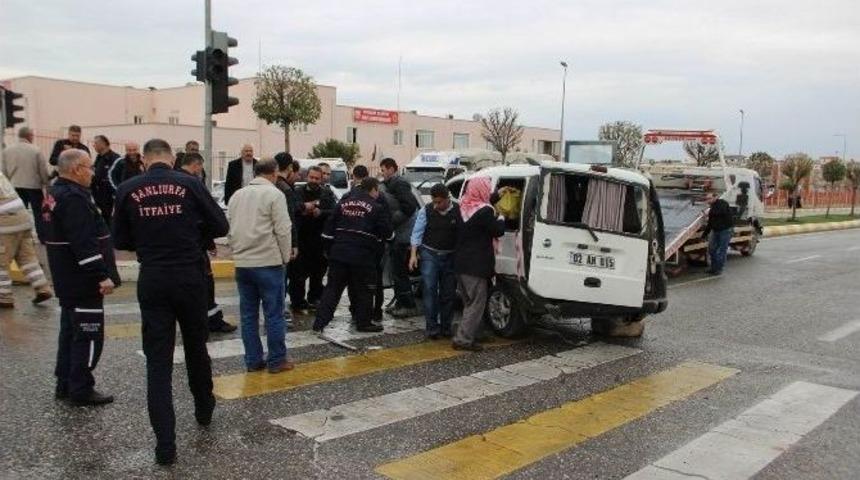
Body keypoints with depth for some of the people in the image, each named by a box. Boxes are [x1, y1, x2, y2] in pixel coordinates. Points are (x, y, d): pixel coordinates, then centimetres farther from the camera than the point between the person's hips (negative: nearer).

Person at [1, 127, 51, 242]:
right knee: (39, 213, 6)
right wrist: (46, 183, 6)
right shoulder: (36, 150, -12)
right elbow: (44, 170, -8)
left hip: (16, 186, 3)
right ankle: (43, 237, 10)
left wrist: (10, 182, 19)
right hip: (34, 186, -3)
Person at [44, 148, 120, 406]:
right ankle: (81, 390, 5)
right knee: (89, 336, -2)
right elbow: (85, 244, -27)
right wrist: (103, 275, -24)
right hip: (83, 282, -11)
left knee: (70, 331, 18)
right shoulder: (74, 199, -21)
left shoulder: (56, 194, 13)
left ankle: (65, 385, 27)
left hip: (67, 281, 11)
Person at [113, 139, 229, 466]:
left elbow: (120, 240, 6)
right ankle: (204, 410, 40)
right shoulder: (190, 184, -4)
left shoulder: (127, 190, -1)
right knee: (196, 347, 20)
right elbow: (220, 226, -2)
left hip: (152, 281, 0)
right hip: (190, 277, 0)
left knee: (157, 361, 3)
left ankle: (165, 444, -1)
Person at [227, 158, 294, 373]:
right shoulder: (274, 194, -9)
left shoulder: (238, 195, 11)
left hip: (242, 263, 6)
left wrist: (237, 251, 18)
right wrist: (286, 256, 0)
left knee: (248, 314, 10)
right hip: (268, 263, -6)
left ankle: (253, 360, 15)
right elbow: (283, 230, -12)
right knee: (274, 313, 2)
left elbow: (229, 228, 13)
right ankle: (276, 361, 7)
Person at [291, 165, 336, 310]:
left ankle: (314, 299, 25)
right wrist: (303, 207, -26)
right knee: (299, 272, -2)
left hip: (320, 240, 2)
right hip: (302, 238, -2)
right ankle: (297, 300, 8)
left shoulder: (327, 194, 7)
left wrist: (320, 213, -21)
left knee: (318, 272, 11)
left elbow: (334, 213, -5)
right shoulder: (298, 192, 3)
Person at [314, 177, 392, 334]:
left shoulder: (342, 203, 10)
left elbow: (329, 229, 10)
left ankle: (319, 323, 6)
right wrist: (390, 235, 22)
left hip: (339, 254, 4)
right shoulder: (376, 208, -4)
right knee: (364, 291, 10)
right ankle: (363, 322, 16)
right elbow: (387, 233, -2)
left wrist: (330, 250, 17)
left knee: (332, 288, 9)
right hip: (363, 256, -4)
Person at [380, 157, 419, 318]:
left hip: (403, 236, -10)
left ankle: (409, 306, 1)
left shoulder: (399, 184, -12)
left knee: (399, 272, -5)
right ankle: (401, 303, 25)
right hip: (398, 235, 10)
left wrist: (393, 219, -18)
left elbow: (411, 206, -22)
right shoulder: (391, 184, 18)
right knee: (397, 270, 16)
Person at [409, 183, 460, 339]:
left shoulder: (458, 212, -7)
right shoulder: (426, 211, -4)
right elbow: (417, 233, -1)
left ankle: (445, 327, 21)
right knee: (429, 290, -6)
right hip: (430, 254, -1)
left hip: (450, 256, 1)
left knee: (448, 293, 9)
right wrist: (413, 254, -7)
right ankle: (432, 326, 0)